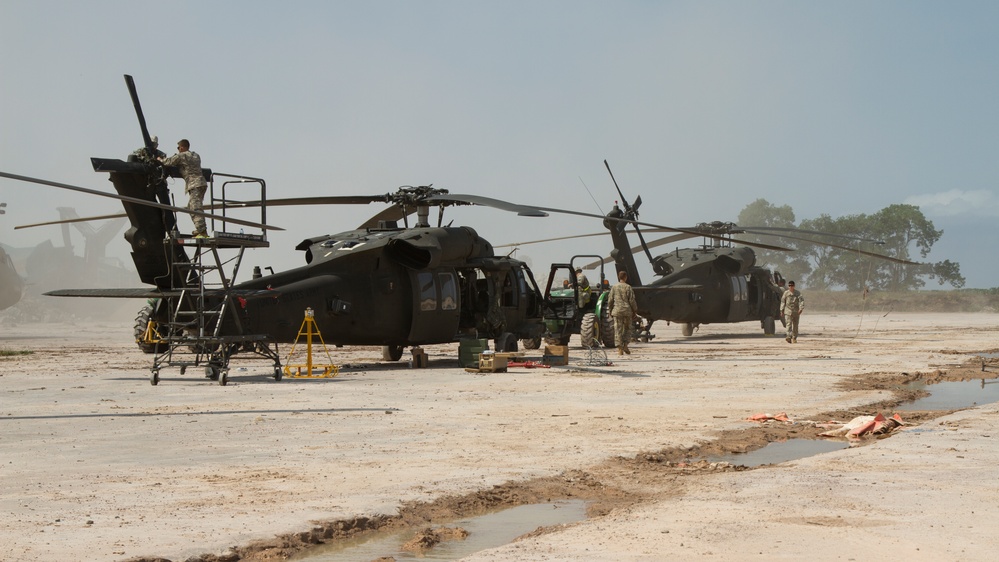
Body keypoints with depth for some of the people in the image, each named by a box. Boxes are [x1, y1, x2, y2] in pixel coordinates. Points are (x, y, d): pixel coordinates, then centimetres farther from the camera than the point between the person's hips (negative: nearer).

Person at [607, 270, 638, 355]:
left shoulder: (614, 287, 1)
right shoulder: (628, 287, -4)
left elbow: (610, 300, 3)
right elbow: (632, 300, -5)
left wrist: (610, 310, 16)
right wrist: (635, 311, 4)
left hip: (617, 311, 1)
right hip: (627, 310, -1)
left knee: (618, 330, 2)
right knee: (627, 329, 14)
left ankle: (620, 349, -1)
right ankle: (625, 345, 4)